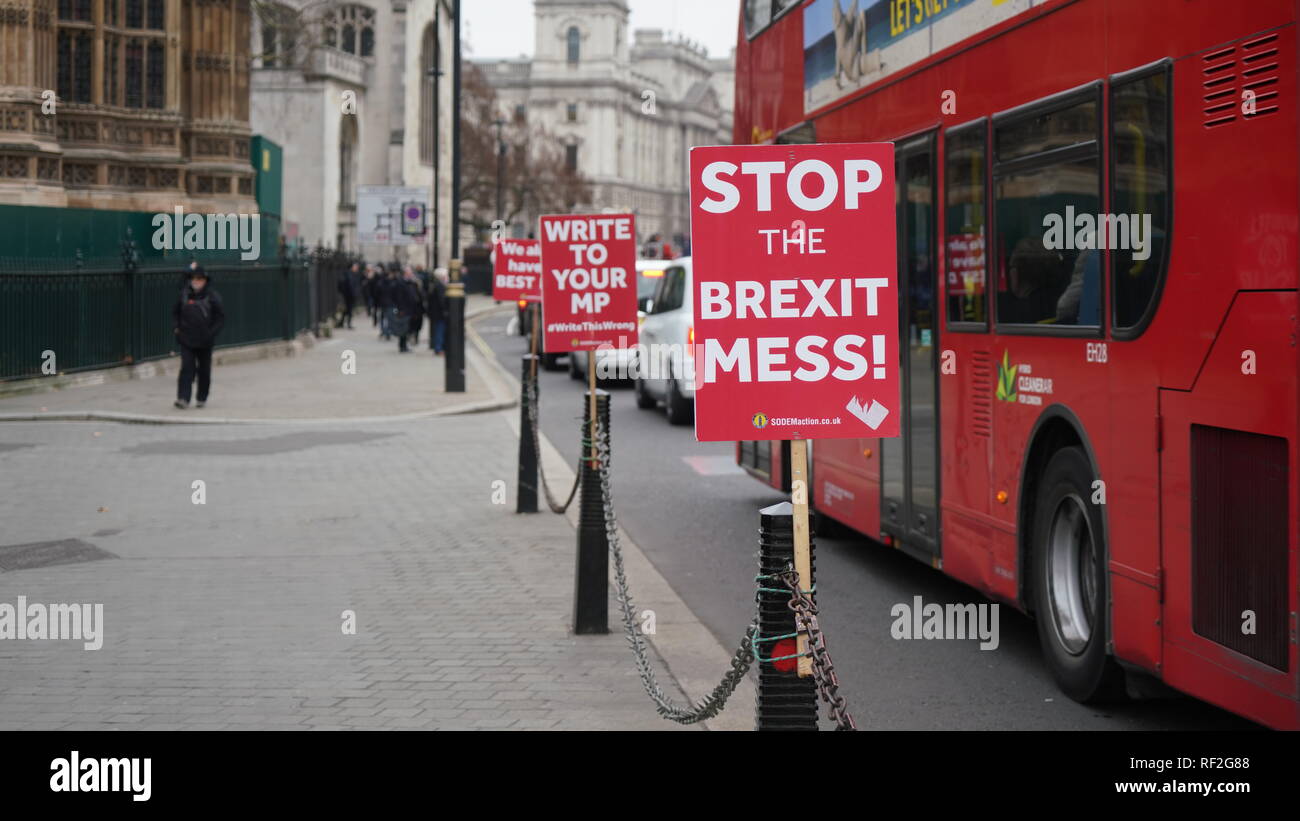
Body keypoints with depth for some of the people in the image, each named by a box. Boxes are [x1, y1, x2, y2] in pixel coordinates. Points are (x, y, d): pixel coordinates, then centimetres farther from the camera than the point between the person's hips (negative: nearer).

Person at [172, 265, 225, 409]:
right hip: (187, 340, 1)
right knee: (187, 368, -10)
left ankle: (202, 398, 23)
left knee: (204, 370, 9)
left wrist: (212, 333, -13)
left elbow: (221, 317, -4)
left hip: (205, 342, -1)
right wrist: (176, 328, 1)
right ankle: (183, 398, -15)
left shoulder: (212, 297, -6)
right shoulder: (184, 295, 2)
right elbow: (175, 312, 15)